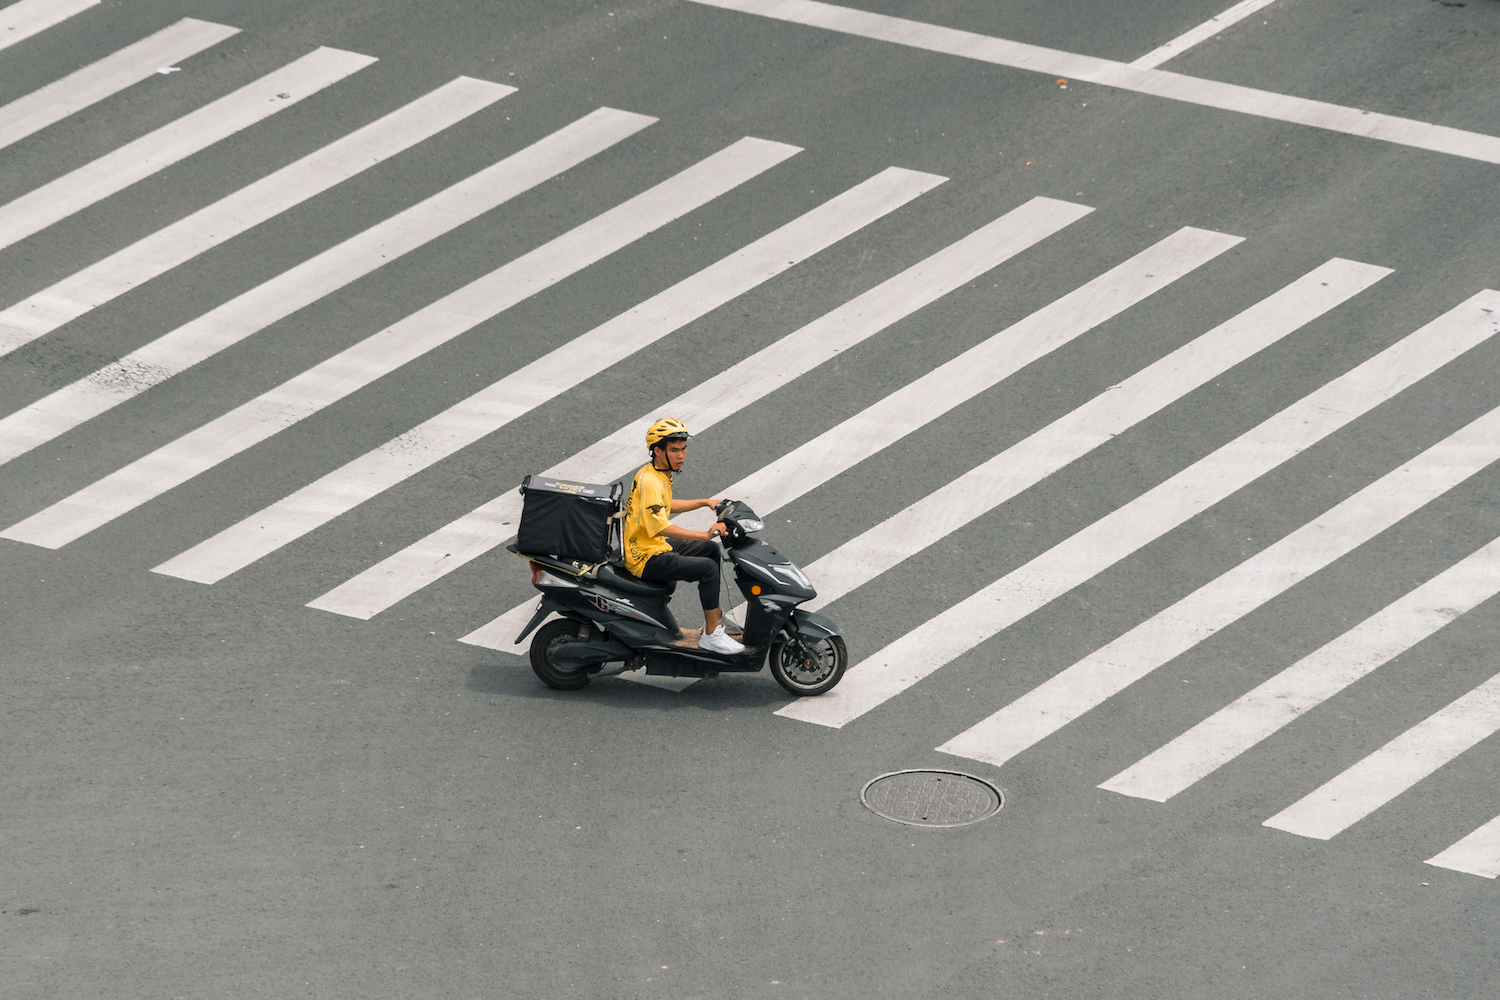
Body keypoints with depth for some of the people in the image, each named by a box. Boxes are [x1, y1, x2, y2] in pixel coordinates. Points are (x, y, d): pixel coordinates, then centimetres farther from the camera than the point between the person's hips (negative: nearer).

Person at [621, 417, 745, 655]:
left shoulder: (659, 474, 8)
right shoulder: (650, 481, -25)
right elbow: (660, 526, -35)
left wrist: (705, 503, 23)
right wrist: (706, 534, -38)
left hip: (656, 545, 11)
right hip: (646, 558, -11)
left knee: (710, 550, 21)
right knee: (708, 567, -19)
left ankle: (716, 618, 27)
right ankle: (712, 635, -11)